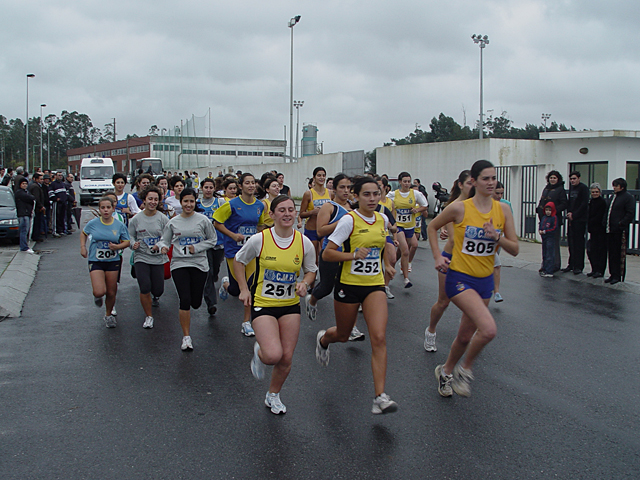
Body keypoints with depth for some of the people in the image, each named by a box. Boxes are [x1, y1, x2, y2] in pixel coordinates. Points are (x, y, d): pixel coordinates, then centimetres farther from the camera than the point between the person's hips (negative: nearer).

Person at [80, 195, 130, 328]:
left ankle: (109, 315, 35)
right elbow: (84, 233, 16)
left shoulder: (119, 225, -5)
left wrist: (117, 246, -15)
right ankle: (97, 296, 23)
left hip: (113, 261, 1)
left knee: (111, 292, 8)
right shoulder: (93, 223, -5)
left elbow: (127, 242, 4)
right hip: (96, 261, -1)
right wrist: (83, 246, 3)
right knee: (99, 292, -16)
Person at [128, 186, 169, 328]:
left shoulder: (163, 219, -4)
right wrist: (133, 244, -14)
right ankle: (148, 316, 9)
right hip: (141, 258, 0)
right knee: (145, 288, -13)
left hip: (158, 258, 0)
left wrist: (160, 246, -22)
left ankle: (155, 297, 46)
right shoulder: (135, 219, -1)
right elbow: (130, 236, 7)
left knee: (158, 290, 4)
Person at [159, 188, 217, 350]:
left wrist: (196, 248, -8)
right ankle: (186, 337, 3)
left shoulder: (203, 220, 0)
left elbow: (212, 240, 6)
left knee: (196, 303, 5)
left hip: (199, 264, 0)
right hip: (179, 264, 0)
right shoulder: (173, 222, 4)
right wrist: (163, 247, -13)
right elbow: (164, 240, 10)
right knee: (185, 300, -12)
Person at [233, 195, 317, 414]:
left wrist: (304, 283, -12)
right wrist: (244, 289, -3)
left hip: (291, 305, 3)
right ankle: (259, 352, 18)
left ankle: (273, 396, 32)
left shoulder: (304, 242, -6)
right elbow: (238, 260, 4)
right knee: (273, 355, -20)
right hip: (263, 304, -3)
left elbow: (311, 270, 10)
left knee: (286, 358, 5)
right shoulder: (259, 239, -13)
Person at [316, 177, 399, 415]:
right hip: (349, 285, -3)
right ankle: (323, 339, 55)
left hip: (375, 285, 3)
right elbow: (327, 254, -16)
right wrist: (353, 254, -27)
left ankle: (380, 397, -11)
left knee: (379, 338, -12)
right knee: (342, 335, 16)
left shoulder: (383, 219, 3)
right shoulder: (349, 220, -14)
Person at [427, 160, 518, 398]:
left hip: (485, 280, 5)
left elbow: (515, 249, 1)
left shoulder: (502, 210, 0)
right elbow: (432, 227, 5)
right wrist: (437, 256, -4)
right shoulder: (459, 208, -11)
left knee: (465, 336, 15)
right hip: (460, 278, -5)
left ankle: (446, 371, 41)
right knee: (488, 329, -24)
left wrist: (497, 237, -17)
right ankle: (465, 370, 1)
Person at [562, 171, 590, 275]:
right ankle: (571, 264, 17)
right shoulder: (571, 188, 14)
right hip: (572, 219, 7)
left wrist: (574, 215, -14)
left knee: (579, 242, -5)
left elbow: (584, 204, -14)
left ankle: (578, 267, 0)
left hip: (580, 219, -7)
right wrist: (569, 213, 1)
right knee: (571, 242, 9)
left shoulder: (583, 188, -8)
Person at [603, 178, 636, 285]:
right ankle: (613, 274, 17)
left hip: (620, 231, -8)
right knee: (611, 253, 10)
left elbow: (630, 214, -12)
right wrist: (605, 223, 12)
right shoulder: (612, 197, 20)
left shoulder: (628, 197, -5)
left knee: (619, 255, -4)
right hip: (610, 230, 8)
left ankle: (618, 276, 0)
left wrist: (621, 224, -19)